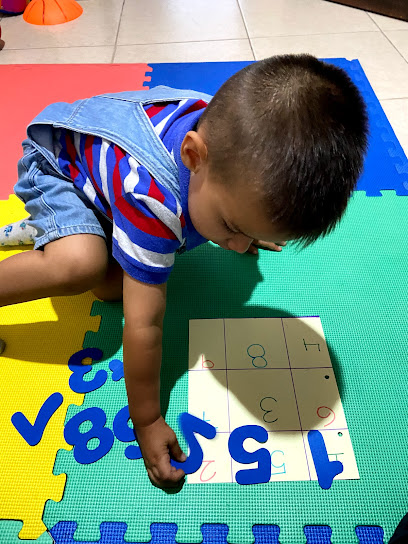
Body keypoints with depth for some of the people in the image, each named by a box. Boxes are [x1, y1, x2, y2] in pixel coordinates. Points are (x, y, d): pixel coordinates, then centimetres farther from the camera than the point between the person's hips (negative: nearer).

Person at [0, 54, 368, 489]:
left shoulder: (241, 143, -24)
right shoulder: (152, 198, -45)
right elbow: (144, 325, -38)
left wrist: (251, 236, 18)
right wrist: (146, 422, -26)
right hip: (57, 156, -6)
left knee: (111, 287, -6)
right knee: (81, 264, -34)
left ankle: (45, 229, 18)